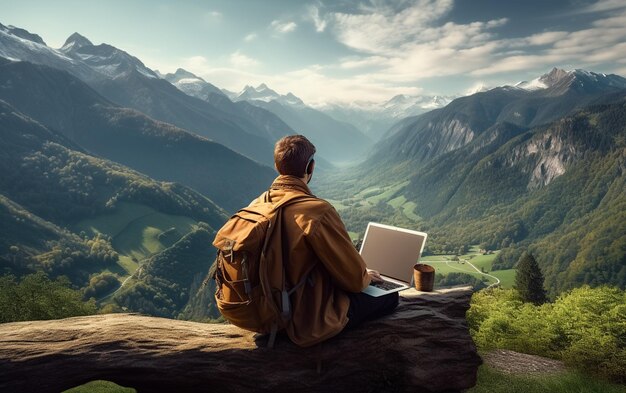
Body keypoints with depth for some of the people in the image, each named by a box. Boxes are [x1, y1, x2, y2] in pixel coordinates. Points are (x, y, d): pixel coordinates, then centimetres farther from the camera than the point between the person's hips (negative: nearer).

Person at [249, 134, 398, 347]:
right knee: (390, 296, 8)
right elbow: (354, 278, -17)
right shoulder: (318, 211, -28)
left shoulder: (258, 204, -5)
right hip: (310, 327, -7)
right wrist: (366, 277, 7)